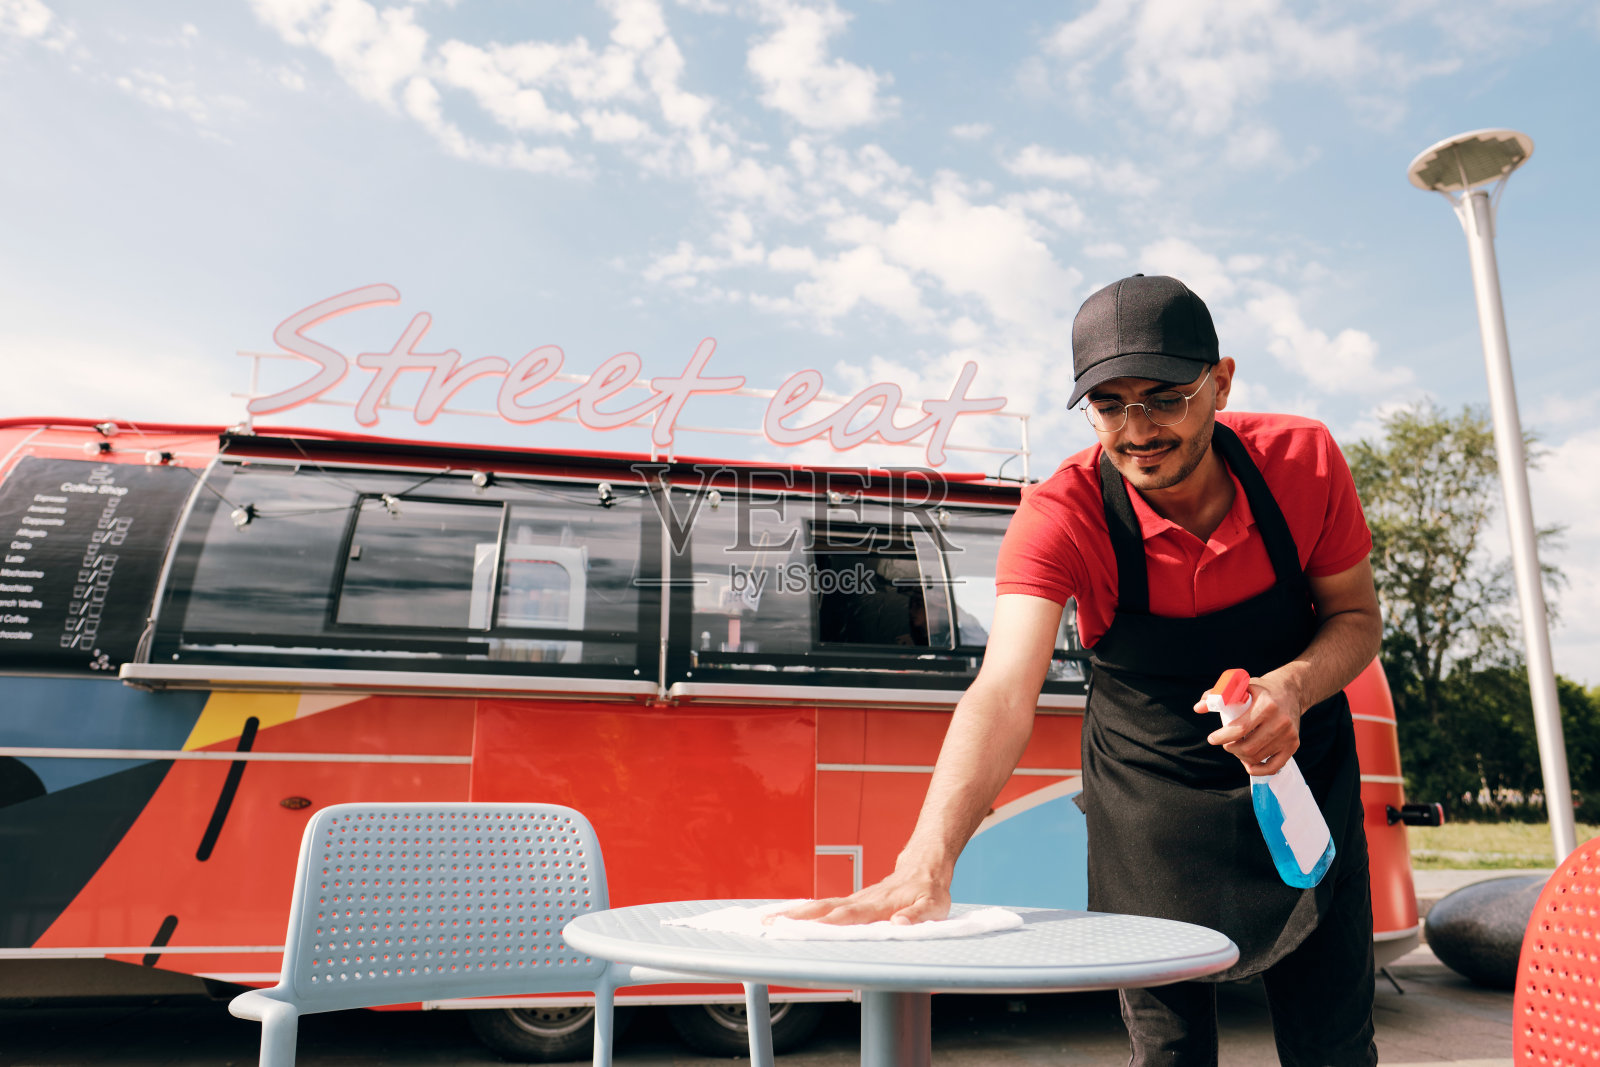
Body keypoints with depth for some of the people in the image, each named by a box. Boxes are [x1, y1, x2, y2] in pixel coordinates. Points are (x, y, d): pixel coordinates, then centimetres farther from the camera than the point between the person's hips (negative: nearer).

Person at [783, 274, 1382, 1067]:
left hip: (1302, 781, 2)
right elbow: (1004, 690, -39)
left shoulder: (1302, 460, -18)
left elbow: (1356, 614, -3)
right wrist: (927, 862, -53)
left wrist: (1294, 687, -27)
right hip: (1147, 795, -2)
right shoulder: (1061, 515, -27)